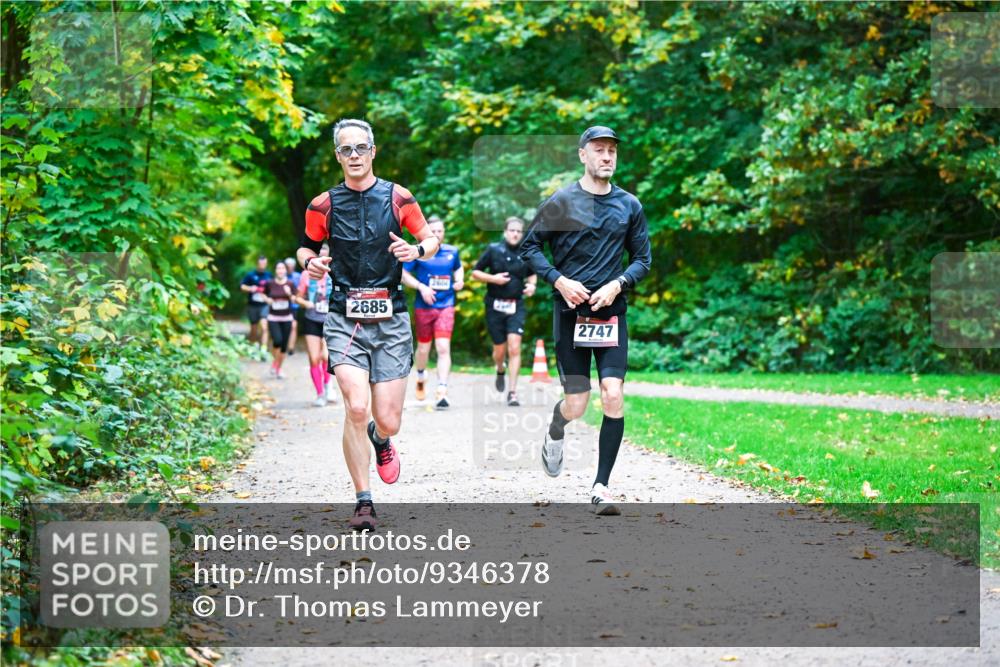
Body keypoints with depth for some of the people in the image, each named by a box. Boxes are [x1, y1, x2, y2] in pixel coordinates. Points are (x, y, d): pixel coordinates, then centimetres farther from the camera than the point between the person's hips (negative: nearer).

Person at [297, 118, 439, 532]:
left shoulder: (398, 198, 3)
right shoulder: (323, 206, 4)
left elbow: (431, 239, 10)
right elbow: (306, 247, 17)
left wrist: (417, 250, -12)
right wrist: (309, 263, -6)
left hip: (390, 319, 1)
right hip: (345, 321, 0)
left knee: (388, 421, -2)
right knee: (356, 408, -18)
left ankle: (380, 439, 39)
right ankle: (363, 502, -5)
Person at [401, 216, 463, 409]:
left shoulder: (452, 252, 6)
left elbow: (458, 268, 25)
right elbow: (403, 274, -1)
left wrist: (459, 280, 4)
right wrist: (421, 287, -14)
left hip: (446, 306, 1)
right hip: (423, 307, -1)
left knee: (444, 348, -13)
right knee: (423, 347, 11)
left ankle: (442, 393, -15)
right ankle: (421, 376, 44)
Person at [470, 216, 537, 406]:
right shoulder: (493, 250, -2)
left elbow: (532, 274, 22)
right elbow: (475, 273, 3)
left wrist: (532, 284, 0)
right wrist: (493, 278, -13)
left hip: (516, 306, 0)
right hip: (495, 305, 0)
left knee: (514, 348, -13)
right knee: (500, 350, 7)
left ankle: (513, 393, -10)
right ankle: (500, 370, 43)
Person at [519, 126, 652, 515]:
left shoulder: (629, 205, 7)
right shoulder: (561, 202, -1)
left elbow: (643, 259, 12)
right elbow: (529, 247, 4)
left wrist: (617, 284, -6)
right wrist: (559, 280, -10)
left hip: (611, 310, 2)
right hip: (570, 309, -2)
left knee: (613, 394, -13)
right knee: (576, 403, -2)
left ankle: (601, 487, -6)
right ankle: (555, 435, 37)